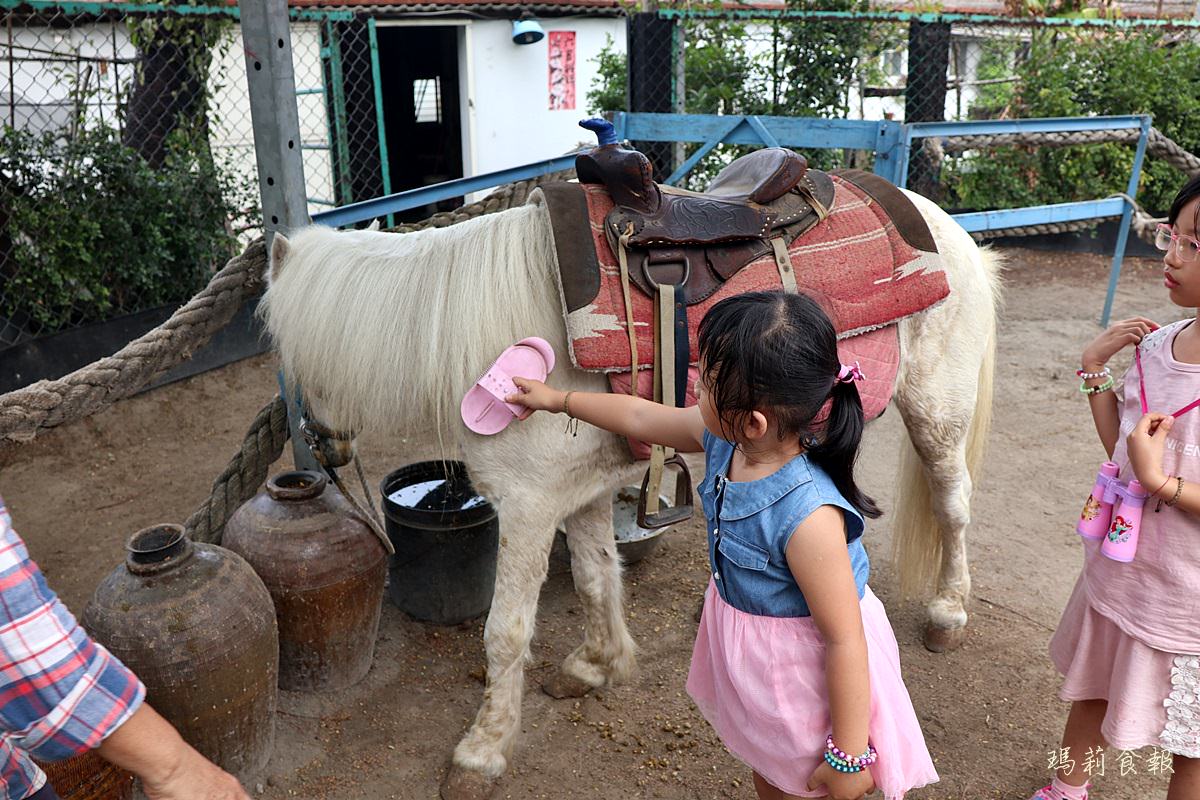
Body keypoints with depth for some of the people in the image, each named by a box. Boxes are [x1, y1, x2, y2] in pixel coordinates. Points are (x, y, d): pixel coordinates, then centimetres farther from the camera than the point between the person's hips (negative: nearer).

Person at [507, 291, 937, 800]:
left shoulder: (807, 517, -39)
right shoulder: (723, 439, -14)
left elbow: (845, 641, -31)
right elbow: (641, 418, 3)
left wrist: (849, 755, -20)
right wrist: (558, 400, 15)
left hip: (810, 680, -7)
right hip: (751, 662, 8)